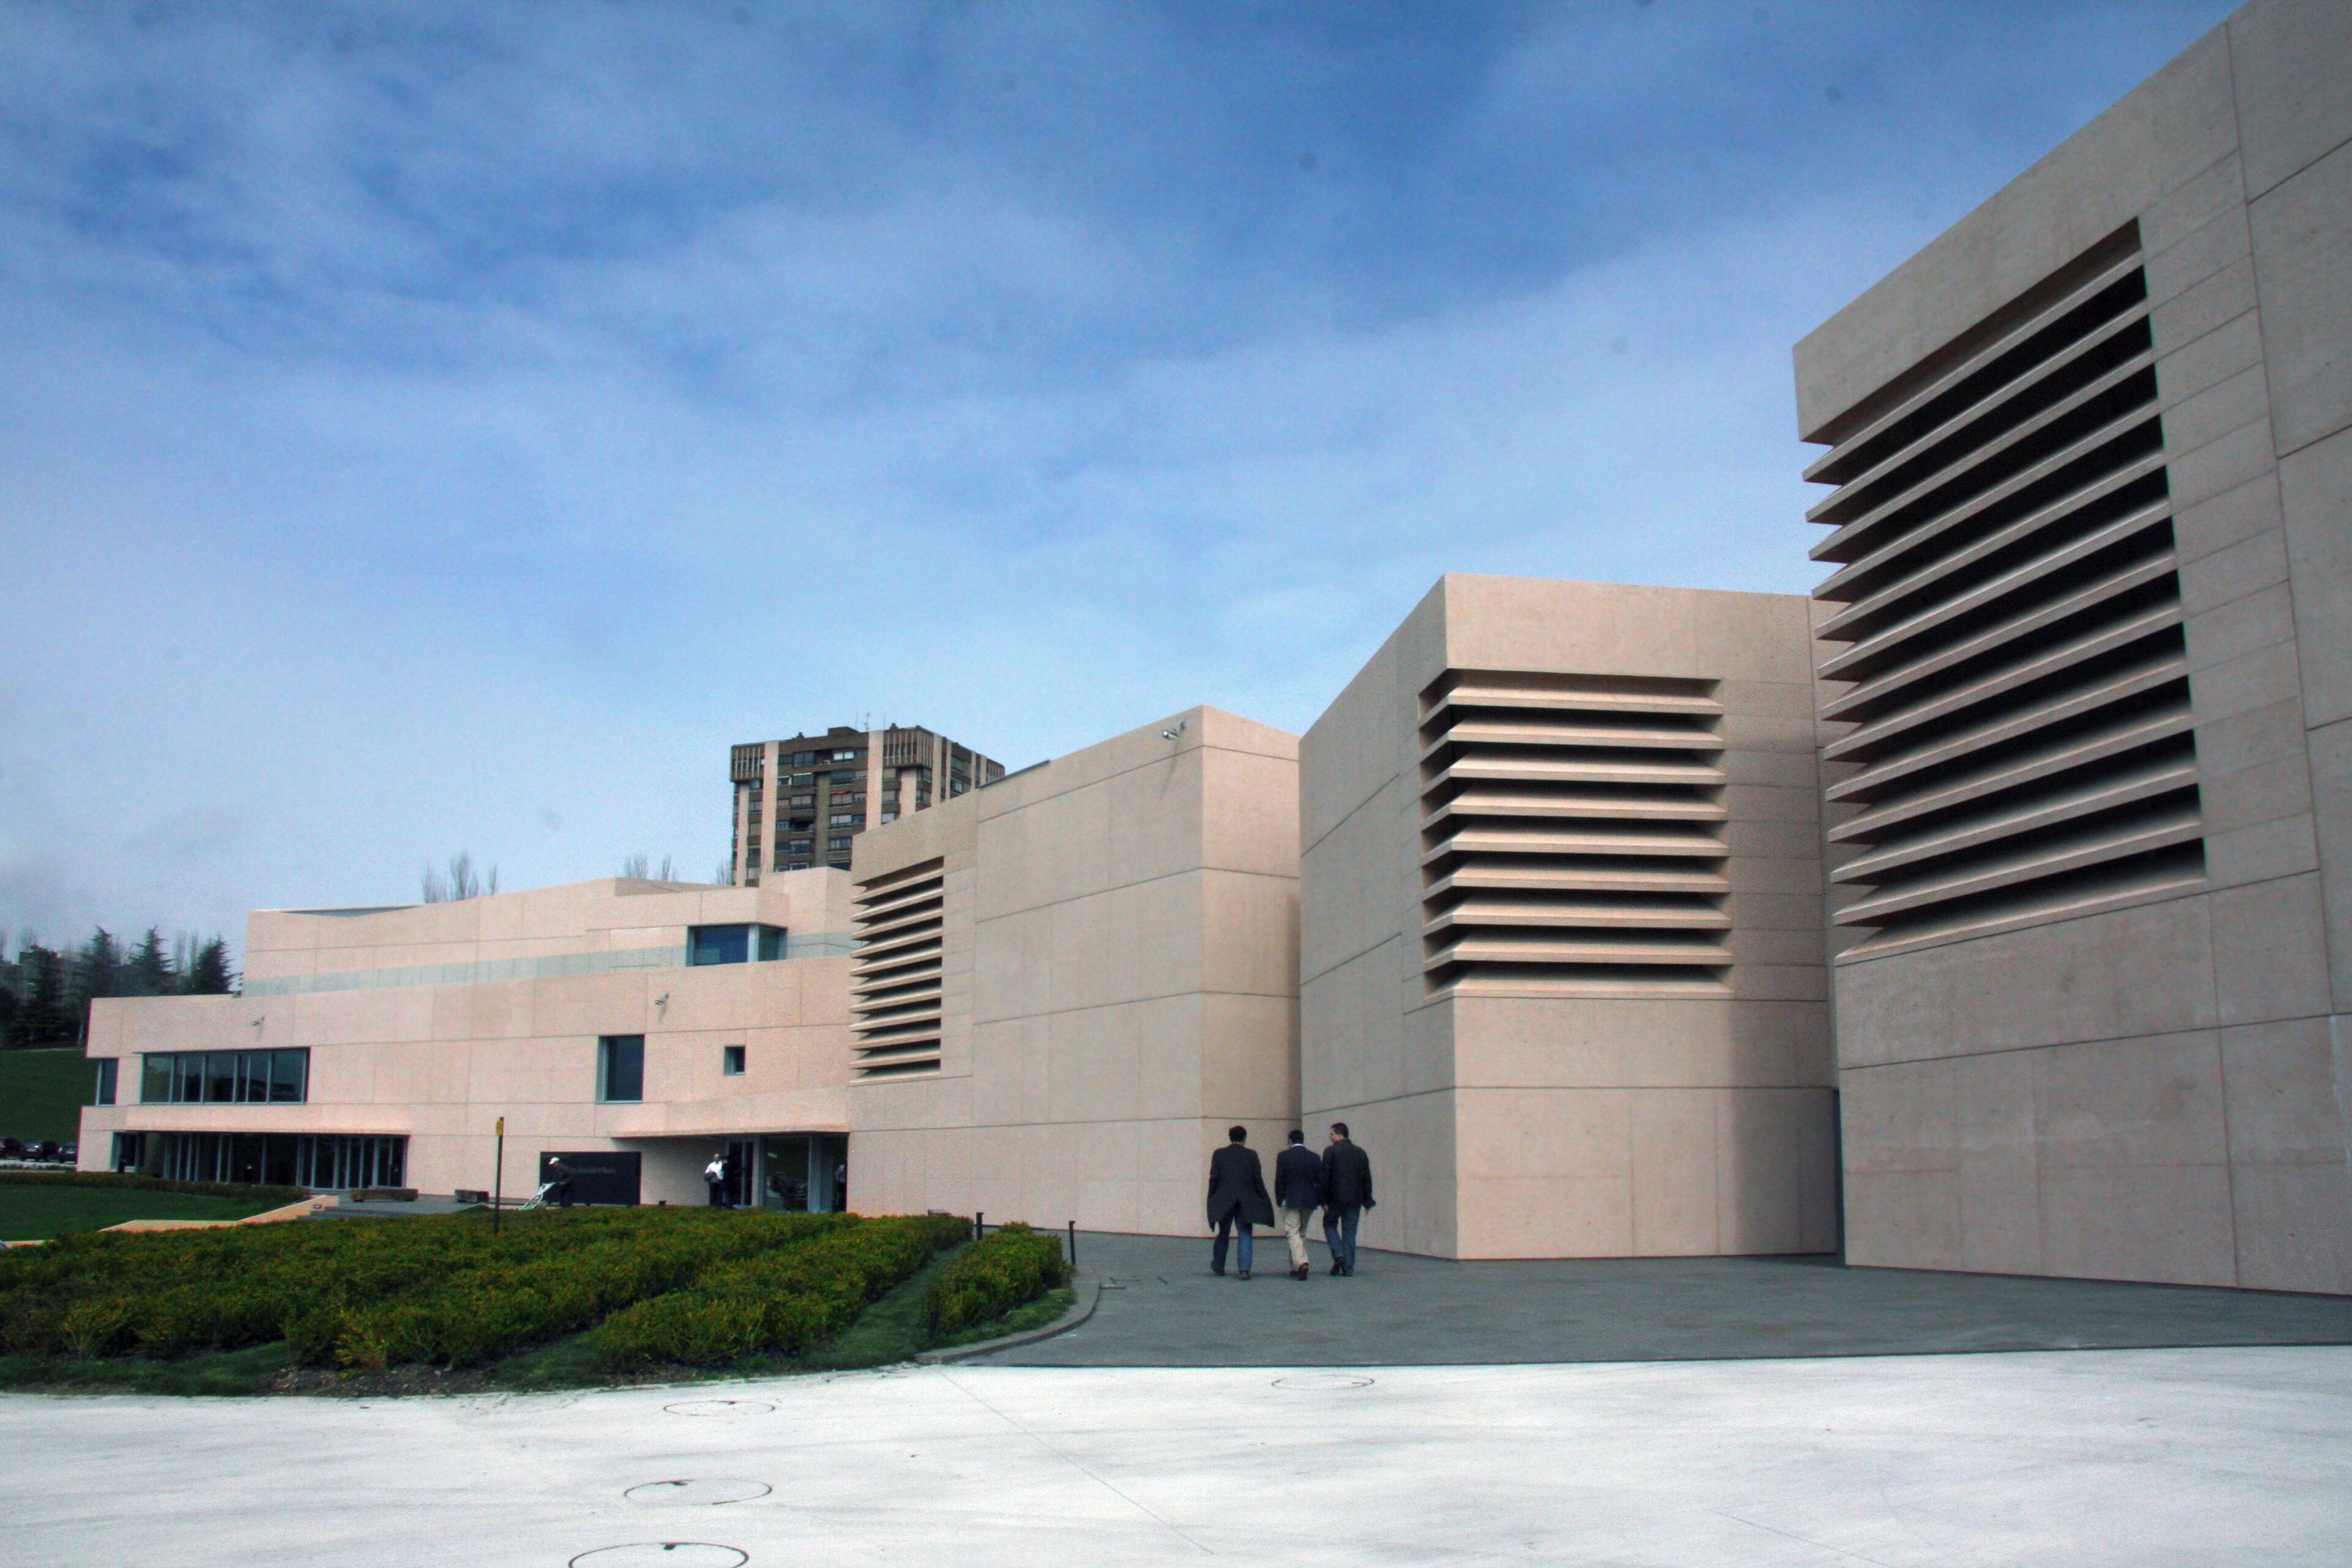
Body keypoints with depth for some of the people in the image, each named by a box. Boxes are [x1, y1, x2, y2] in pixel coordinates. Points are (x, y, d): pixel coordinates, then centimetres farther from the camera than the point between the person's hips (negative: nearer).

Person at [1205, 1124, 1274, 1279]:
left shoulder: (1219, 1154, 0)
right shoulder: (1251, 1155, -2)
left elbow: (1214, 1179, -1)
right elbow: (1258, 1179, -2)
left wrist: (1211, 1200, 6)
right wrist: (1263, 1200, 6)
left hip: (1224, 1201, 1)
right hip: (1246, 1201, -1)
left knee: (1223, 1233, 16)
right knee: (1245, 1234, 2)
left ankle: (1219, 1266, 28)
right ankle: (1244, 1269, -9)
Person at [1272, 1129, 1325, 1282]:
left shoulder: (1283, 1156, -5)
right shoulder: (1314, 1157, 3)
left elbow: (1279, 1181, -6)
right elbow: (1320, 1181, 4)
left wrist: (1279, 1201, 2)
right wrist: (1321, 1201, 11)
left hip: (1290, 1200, -4)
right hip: (1309, 1201, 4)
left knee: (1293, 1233, -5)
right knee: (1302, 1233, 16)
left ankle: (1301, 1262, -26)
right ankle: (1296, 1268, 21)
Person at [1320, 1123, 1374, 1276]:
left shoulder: (1331, 1152, -6)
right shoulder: (1360, 1153, 9)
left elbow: (1325, 1177, -10)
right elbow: (1367, 1179, 10)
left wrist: (1324, 1200, -7)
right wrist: (1367, 1201, 14)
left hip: (1336, 1198, -4)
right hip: (1355, 1199, 4)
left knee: (1330, 1225, 13)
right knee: (1350, 1231, 8)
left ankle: (1338, 1255, -7)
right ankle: (1348, 1267, 5)